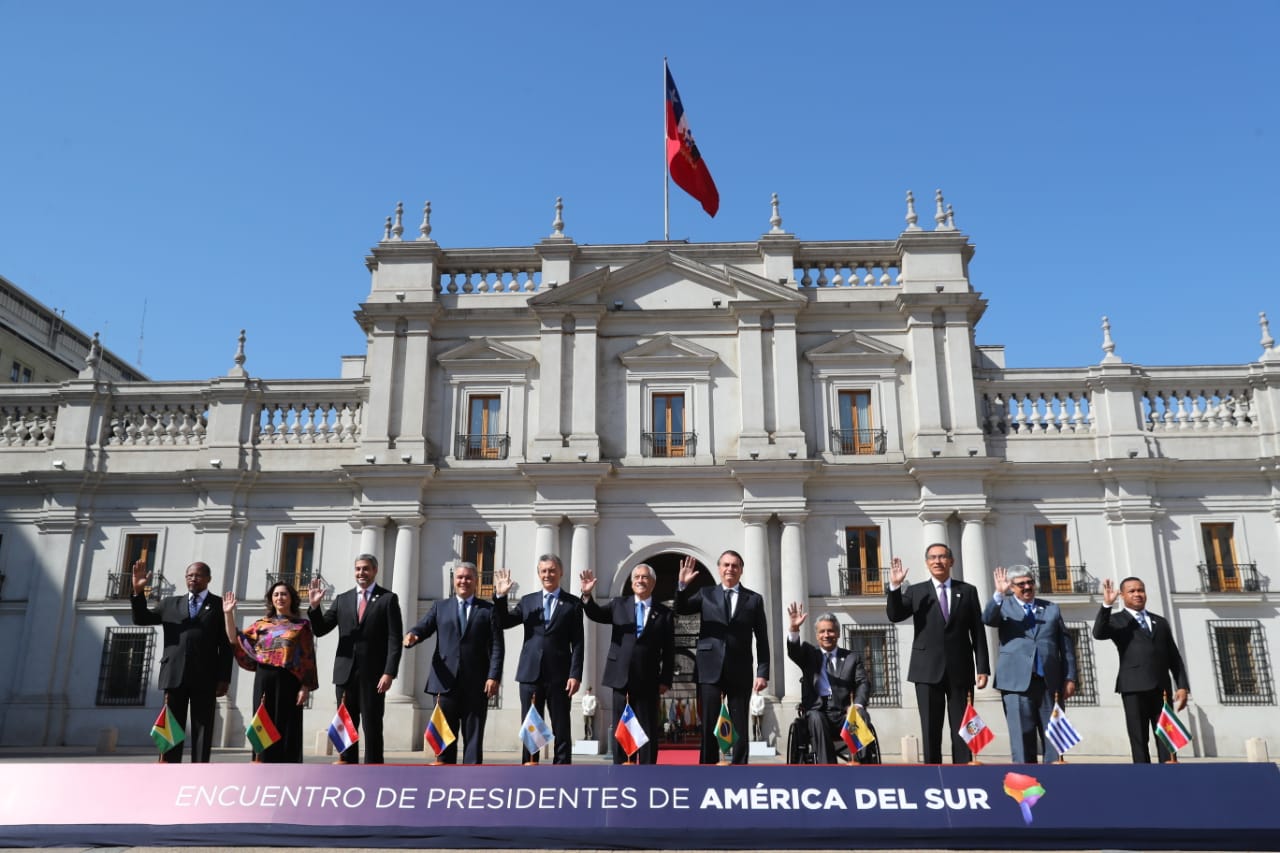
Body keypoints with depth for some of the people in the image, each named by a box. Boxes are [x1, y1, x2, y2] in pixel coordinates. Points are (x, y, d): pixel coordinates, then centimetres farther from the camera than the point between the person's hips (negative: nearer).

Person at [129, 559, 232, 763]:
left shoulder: (219, 605, 7)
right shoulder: (170, 603, 18)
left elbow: (226, 645, 2)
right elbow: (141, 619, 16)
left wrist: (224, 678, -7)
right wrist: (138, 591, 1)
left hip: (204, 677, -3)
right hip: (175, 675, 3)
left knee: (202, 729, -2)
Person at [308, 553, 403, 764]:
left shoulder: (388, 599, 2)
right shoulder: (342, 599, 12)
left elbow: (395, 639, -4)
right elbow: (320, 630, 9)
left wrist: (389, 672, -13)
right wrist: (315, 606, -9)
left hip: (373, 674, -3)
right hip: (345, 672, 4)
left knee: (372, 726, 0)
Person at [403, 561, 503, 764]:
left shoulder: (488, 610, 7)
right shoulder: (440, 607, 14)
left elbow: (497, 646, 0)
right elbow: (423, 627, 1)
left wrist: (494, 677, -10)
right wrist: (412, 635, -23)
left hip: (476, 684, -1)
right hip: (446, 681, 2)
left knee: (473, 736, 2)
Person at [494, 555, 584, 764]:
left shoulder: (572, 604, 4)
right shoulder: (528, 601, 13)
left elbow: (577, 643, 0)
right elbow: (504, 622, 5)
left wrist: (575, 675, -9)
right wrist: (500, 596, -8)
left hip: (559, 675, -2)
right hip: (531, 674, 2)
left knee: (561, 729, 2)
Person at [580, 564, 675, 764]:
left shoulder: (664, 613, 3)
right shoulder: (619, 604, 8)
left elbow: (668, 651, 3)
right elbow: (596, 614, 7)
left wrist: (665, 680, -3)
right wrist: (587, 594, -12)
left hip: (648, 681, -1)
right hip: (621, 679, 2)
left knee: (648, 731, 3)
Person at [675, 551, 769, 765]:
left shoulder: (754, 599, 7)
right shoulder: (706, 594, 9)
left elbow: (762, 640, 5)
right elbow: (681, 610, -2)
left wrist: (763, 672, -2)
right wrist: (683, 585, -17)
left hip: (740, 672, 0)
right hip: (711, 670, 0)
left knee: (740, 728, 4)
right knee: (709, 726, 2)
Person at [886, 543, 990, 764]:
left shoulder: (967, 591, 9)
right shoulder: (916, 592, 8)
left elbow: (978, 632, 6)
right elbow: (894, 616, -6)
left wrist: (983, 668, 0)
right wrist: (895, 586, -19)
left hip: (960, 670, 1)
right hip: (928, 670, 0)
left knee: (962, 728, 3)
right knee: (930, 728, 2)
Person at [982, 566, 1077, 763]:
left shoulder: (1052, 609, 17)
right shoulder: (1004, 607, 8)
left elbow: (1066, 645, 15)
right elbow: (987, 619, -14)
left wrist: (1070, 678, 7)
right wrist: (999, 594, -27)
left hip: (1050, 681, 3)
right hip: (1017, 681, -3)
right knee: (1022, 735, -4)